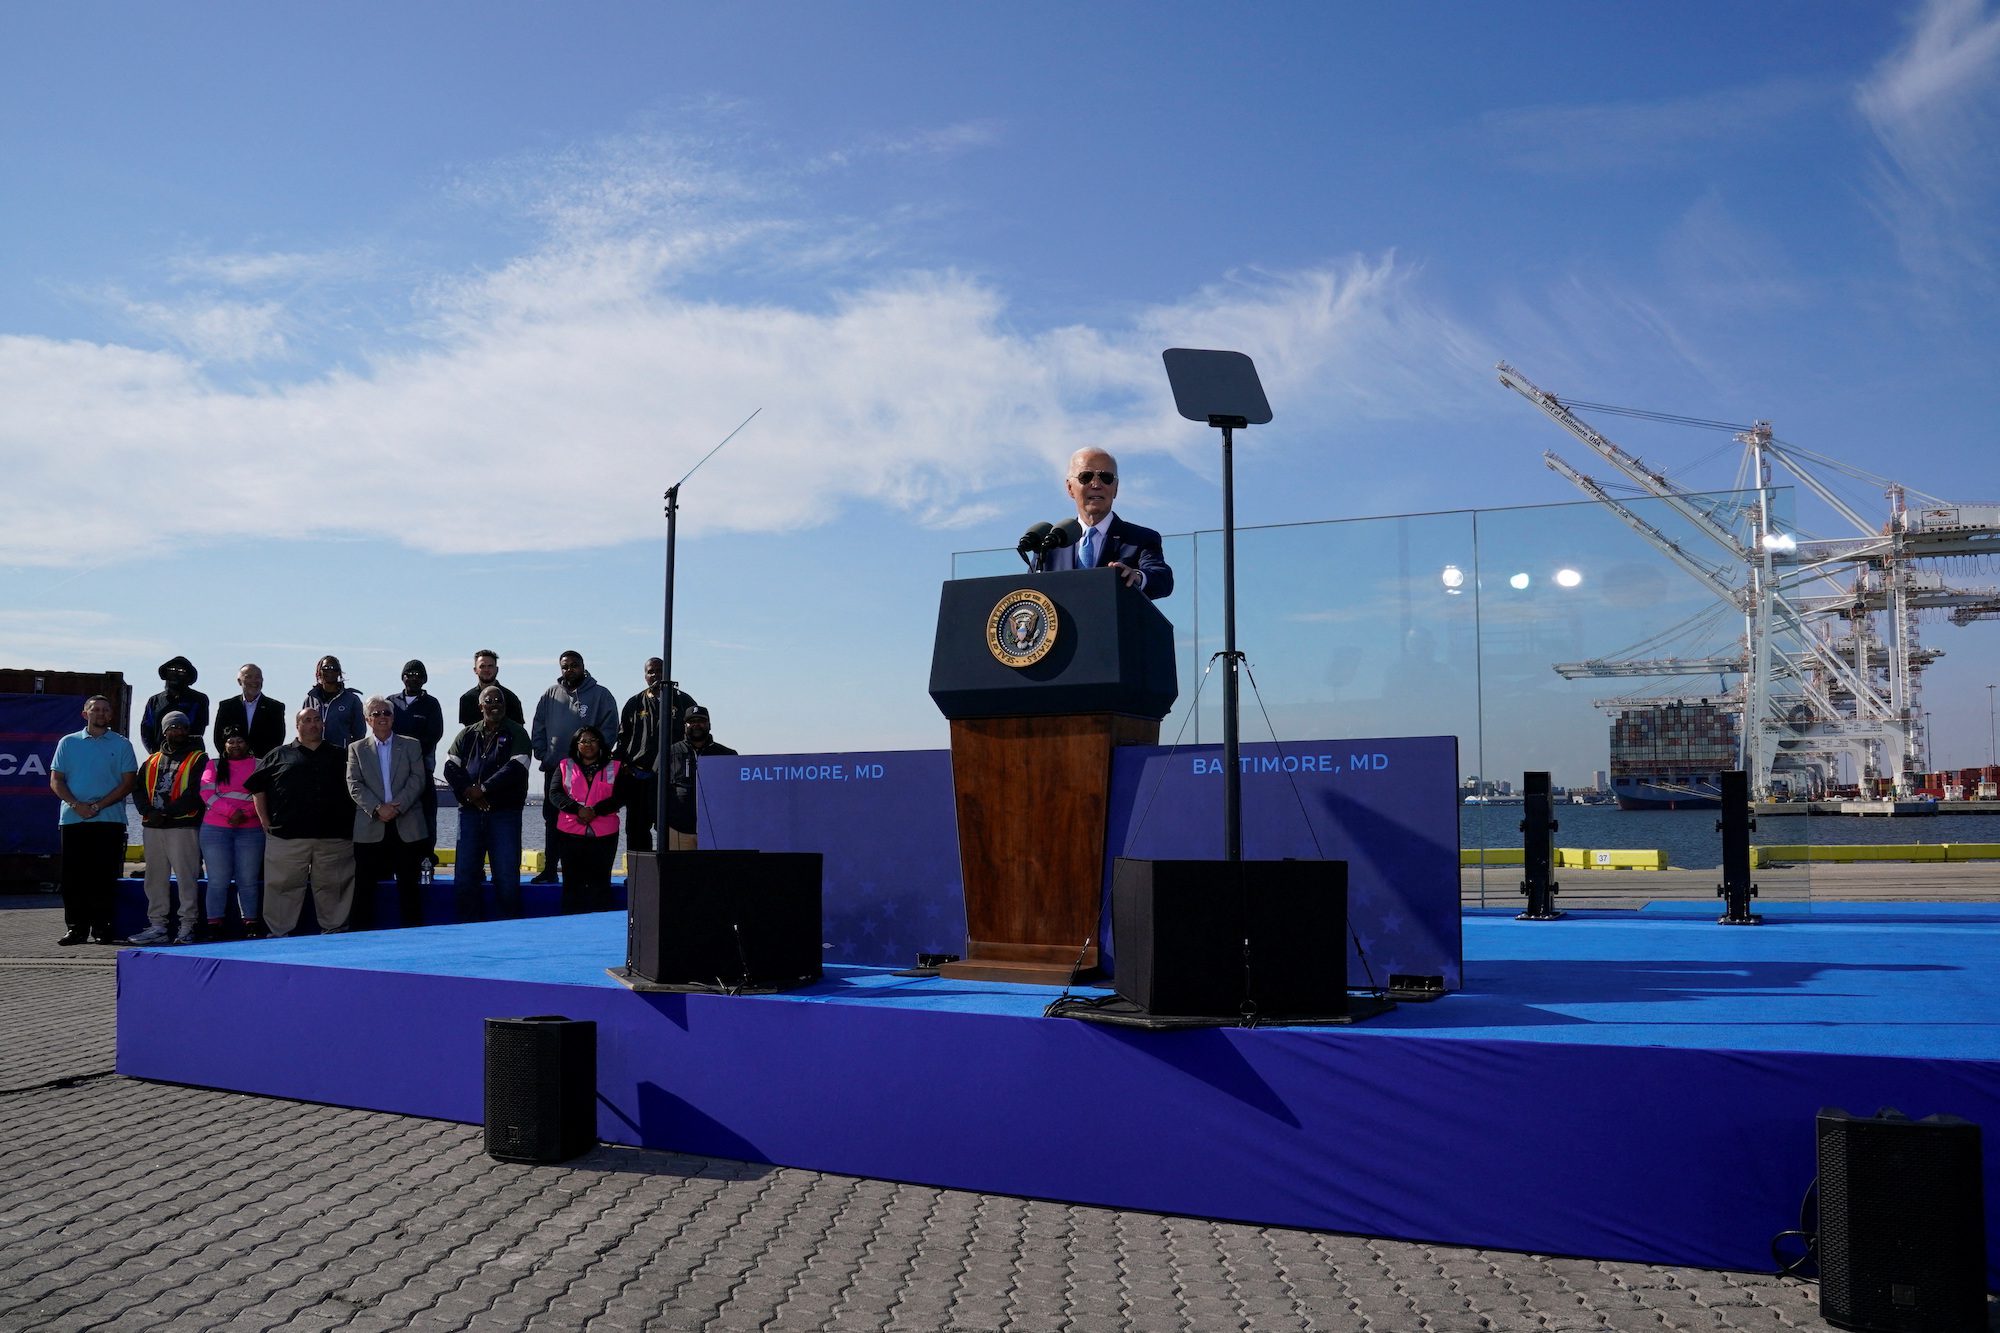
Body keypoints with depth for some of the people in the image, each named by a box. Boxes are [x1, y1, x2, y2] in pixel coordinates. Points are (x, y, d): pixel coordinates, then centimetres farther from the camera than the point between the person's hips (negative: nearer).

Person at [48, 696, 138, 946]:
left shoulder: (121, 745, 7)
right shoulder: (68, 743, 13)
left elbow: (128, 783, 0)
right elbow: (56, 781, 8)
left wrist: (98, 806, -11)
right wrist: (76, 805, -10)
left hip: (109, 820, -2)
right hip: (73, 820, 2)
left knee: (104, 876, -2)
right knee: (73, 876, 1)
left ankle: (101, 928, 3)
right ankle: (75, 928, 7)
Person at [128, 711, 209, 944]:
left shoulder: (198, 759, 2)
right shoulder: (151, 761, 19)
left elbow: (194, 793, -9)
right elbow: (138, 790, 10)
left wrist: (167, 813, -15)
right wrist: (149, 811, -9)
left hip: (183, 826, -6)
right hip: (152, 828, 6)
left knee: (186, 877, -7)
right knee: (155, 878, 8)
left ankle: (187, 927, -4)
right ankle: (157, 926, 14)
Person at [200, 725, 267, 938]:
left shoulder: (258, 765, 9)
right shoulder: (214, 765, 11)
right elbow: (207, 793, -2)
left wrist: (245, 813, -15)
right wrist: (231, 811, -14)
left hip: (250, 830, 0)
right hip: (215, 829, 0)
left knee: (248, 880, 1)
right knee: (218, 879, -1)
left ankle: (252, 927, 2)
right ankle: (214, 927, 0)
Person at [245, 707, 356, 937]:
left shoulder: (340, 756, 15)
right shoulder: (279, 755, 12)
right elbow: (257, 787, 11)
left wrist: (350, 823, 5)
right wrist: (265, 822, 3)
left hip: (334, 837, 1)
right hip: (287, 836, -1)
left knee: (332, 887, 2)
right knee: (283, 885, -1)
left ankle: (334, 930, 8)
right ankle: (279, 933, 5)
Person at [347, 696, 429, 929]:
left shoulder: (411, 745, 11)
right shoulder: (356, 749, 11)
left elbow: (418, 779, 0)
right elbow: (354, 785, 0)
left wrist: (397, 807, -13)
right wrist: (377, 808, -14)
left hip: (407, 827, 0)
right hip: (370, 829, 0)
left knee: (409, 884, 2)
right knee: (364, 886, 1)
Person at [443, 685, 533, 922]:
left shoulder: (516, 733, 3)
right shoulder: (467, 734, 15)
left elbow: (515, 768, -10)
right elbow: (450, 767, 6)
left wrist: (483, 789, -13)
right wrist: (468, 792, -10)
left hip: (505, 812, -4)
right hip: (470, 812, 4)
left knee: (507, 876, -4)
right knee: (464, 876, 4)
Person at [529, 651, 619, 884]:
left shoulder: (600, 695, 2)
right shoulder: (550, 695, 13)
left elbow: (609, 728, -1)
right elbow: (538, 727, 15)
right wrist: (542, 753, 2)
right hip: (554, 768, 4)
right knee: (551, 819, 7)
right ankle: (550, 868, 13)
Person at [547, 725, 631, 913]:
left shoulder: (615, 768, 8)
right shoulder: (565, 767, 11)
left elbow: (622, 796, -3)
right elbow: (554, 793, 0)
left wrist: (595, 810, -15)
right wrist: (578, 809, -16)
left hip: (604, 834, -1)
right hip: (571, 834, 1)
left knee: (600, 881, 1)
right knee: (572, 883, 4)